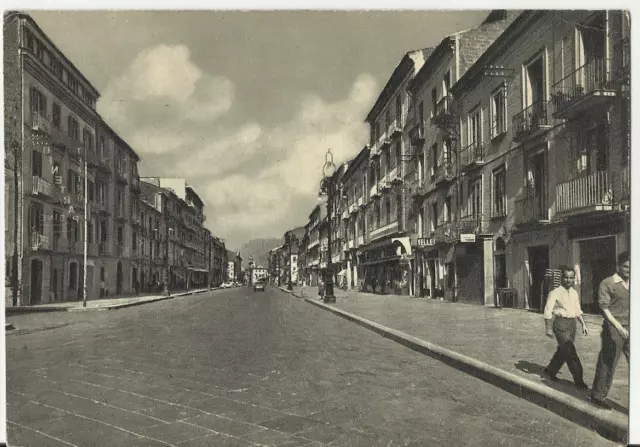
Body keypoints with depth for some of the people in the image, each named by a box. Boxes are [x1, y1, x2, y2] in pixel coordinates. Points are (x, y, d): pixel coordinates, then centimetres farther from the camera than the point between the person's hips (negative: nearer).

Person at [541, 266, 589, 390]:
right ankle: (579, 381, -3)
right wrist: (549, 329, -15)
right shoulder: (555, 293, -10)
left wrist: (583, 324, 12)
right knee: (570, 352, -8)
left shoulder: (574, 293, 11)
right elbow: (548, 311, -12)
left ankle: (549, 372, 32)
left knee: (563, 351, 15)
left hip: (572, 323, 7)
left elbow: (577, 311, 20)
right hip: (561, 323, -7)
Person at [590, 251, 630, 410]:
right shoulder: (608, 283, -5)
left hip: (630, 330, 5)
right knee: (607, 365, 4)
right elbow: (604, 307, -9)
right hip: (613, 329, -5)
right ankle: (598, 397, 20)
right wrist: (618, 327, -15)